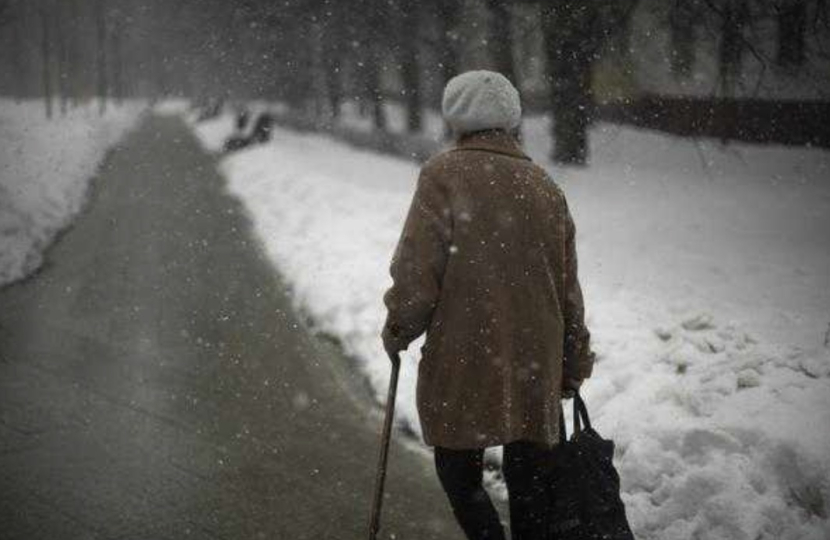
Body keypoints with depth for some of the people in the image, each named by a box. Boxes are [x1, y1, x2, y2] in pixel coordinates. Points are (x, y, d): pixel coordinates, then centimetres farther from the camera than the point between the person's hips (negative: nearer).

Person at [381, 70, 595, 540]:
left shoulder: (445, 175, -8)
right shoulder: (544, 185, 8)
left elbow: (416, 271, -14)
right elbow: (568, 289, 12)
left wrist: (399, 330, 4)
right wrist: (574, 367, 22)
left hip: (462, 360, -4)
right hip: (536, 364, 5)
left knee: (460, 472, 10)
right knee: (528, 479, 15)